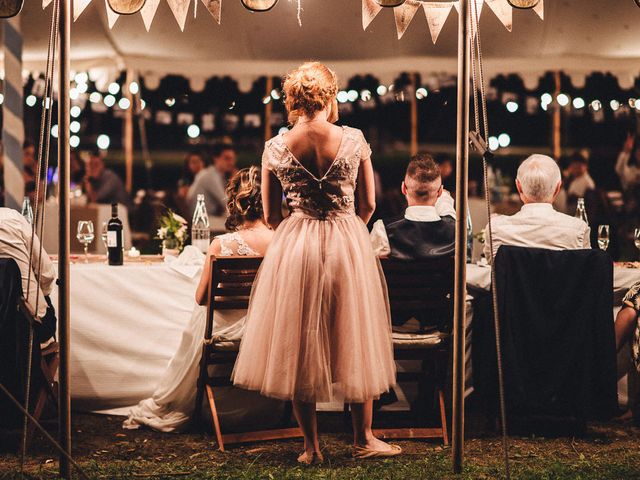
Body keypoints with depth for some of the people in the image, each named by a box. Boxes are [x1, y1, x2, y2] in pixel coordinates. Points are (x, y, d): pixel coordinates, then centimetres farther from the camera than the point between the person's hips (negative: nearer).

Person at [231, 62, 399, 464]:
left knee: (298, 349, 10)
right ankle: (364, 439, 21)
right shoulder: (354, 140, -6)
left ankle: (312, 447, 14)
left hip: (294, 249, 1)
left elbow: (271, 215, 5)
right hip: (349, 246, 0)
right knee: (354, 342, 13)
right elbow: (368, 205, 3)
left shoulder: (275, 148, -3)